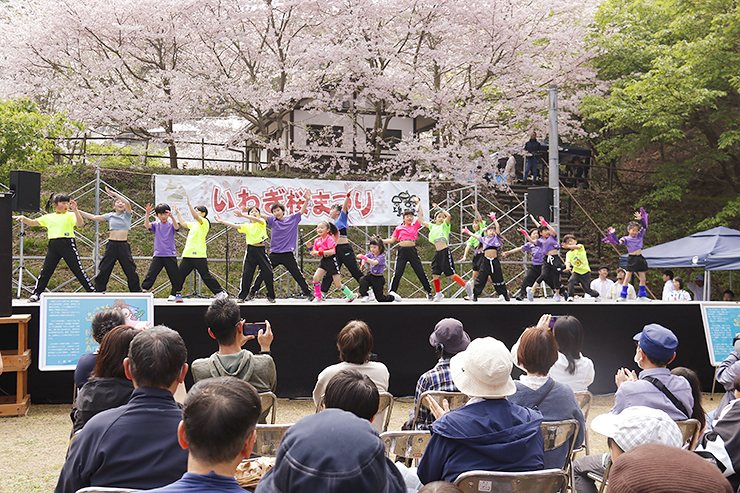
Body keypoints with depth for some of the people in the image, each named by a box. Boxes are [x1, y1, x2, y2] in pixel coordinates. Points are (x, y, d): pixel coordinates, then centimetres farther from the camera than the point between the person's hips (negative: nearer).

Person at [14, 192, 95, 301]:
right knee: (46, 270, 6)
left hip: (67, 244, -4)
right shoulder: (48, 217, 15)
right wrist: (23, 218, 4)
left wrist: (75, 210, -19)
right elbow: (32, 223, 22)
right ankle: (36, 293, 17)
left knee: (78, 269, -3)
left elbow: (80, 224, -13)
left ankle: (91, 291, 3)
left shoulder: (70, 215, 4)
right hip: (53, 245, 4)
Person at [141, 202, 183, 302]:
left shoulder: (171, 224, 2)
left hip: (170, 255, -1)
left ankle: (176, 293, 16)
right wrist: (147, 214, -24)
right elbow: (147, 225, -9)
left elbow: (176, 227, -19)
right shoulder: (156, 225, 8)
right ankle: (143, 292, -1)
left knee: (174, 275, 3)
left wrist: (172, 217, -36)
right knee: (151, 274, -4)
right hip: (157, 255, 1)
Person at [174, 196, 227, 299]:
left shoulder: (204, 222, -4)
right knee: (180, 275, 6)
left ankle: (221, 292, 2)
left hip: (199, 255, -8)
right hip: (187, 255, 8)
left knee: (206, 276, -6)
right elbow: (183, 223, 37)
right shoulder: (194, 224, 22)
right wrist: (177, 212, 35)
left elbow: (196, 216, -22)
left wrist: (189, 203, -24)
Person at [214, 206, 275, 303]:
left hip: (261, 250, -2)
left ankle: (271, 296, 10)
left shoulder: (262, 222, 2)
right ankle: (242, 296, 5)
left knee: (268, 273, -2)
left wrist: (243, 215, -31)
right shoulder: (247, 226, 10)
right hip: (250, 250, 2)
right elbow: (235, 226, 0)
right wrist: (222, 221, -9)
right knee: (246, 273, -2)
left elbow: (256, 219, -19)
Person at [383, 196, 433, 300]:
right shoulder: (398, 228, 14)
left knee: (420, 272, 1)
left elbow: (420, 215, 9)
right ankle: (391, 293, 4)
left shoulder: (415, 226, 13)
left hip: (412, 250, 0)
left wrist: (418, 203, 14)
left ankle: (429, 292, 10)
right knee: (398, 273, -3)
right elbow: (392, 240, 14)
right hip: (402, 251, 0)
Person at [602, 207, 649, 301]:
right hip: (631, 259, -4)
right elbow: (618, 242, -18)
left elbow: (645, 227, 7)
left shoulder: (639, 236, 9)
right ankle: (623, 296, 1)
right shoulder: (626, 239, -2)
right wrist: (613, 234, -26)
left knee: (643, 278, 8)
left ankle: (641, 296, 19)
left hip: (640, 259, 4)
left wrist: (641, 219, -5)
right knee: (627, 278, -4)